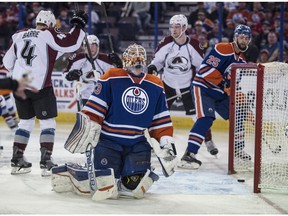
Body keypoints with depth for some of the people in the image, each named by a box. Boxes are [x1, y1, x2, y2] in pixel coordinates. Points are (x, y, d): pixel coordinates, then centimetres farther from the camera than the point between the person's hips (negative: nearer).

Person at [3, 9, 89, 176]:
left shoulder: (19, 36, 10)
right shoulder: (48, 36, -6)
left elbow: (8, 62, 15)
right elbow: (71, 43, -12)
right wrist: (78, 25, 1)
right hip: (40, 86, -5)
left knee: (26, 121, 19)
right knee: (48, 123, 5)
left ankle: (17, 160, 17)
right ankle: (46, 162, -3)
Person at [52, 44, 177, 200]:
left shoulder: (156, 86, 9)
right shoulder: (111, 79, -4)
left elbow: (161, 121, 12)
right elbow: (94, 108, -5)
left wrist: (167, 144, 3)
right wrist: (87, 129, -15)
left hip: (138, 144, 4)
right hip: (108, 141, -3)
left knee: (135, 182, -15)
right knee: (102, 181, -15)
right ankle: (67, 173, 13)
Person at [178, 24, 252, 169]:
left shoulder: (241, 59, 11)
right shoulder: (223, 49, -17)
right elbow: (206, 68, -26)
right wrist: (224, 82, -27)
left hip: (220, 93, 9)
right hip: (203, 88, -9)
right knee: (206, 118, -26)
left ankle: (239, 150, 31)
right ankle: (188, 155, -32)